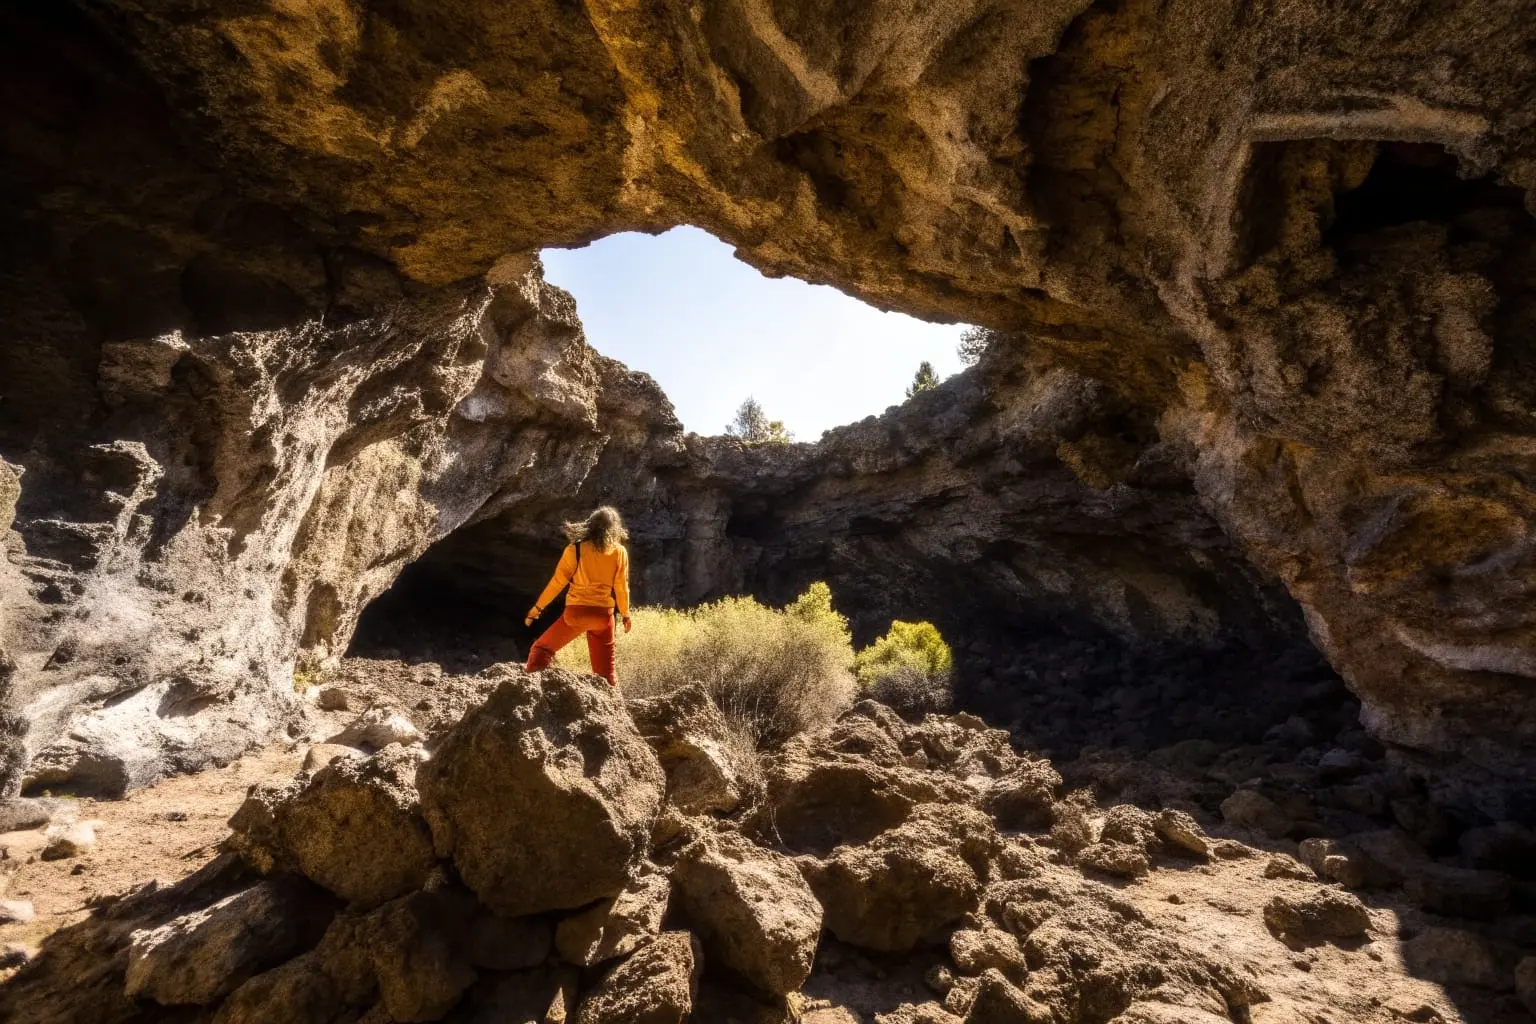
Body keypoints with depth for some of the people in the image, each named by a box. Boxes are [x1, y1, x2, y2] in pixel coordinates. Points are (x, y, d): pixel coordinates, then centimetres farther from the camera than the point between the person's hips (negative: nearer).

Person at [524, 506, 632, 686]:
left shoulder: (576, 549, -4)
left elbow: (558, 582, -3)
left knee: (542, 649, 14)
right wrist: (625, 614, 15)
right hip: (603, 614, 2)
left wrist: (537, 608, 5)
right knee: (605, 669, 13)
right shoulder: (619, 552, 0)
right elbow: (621, 587, 2)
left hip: (576, 611, -2)